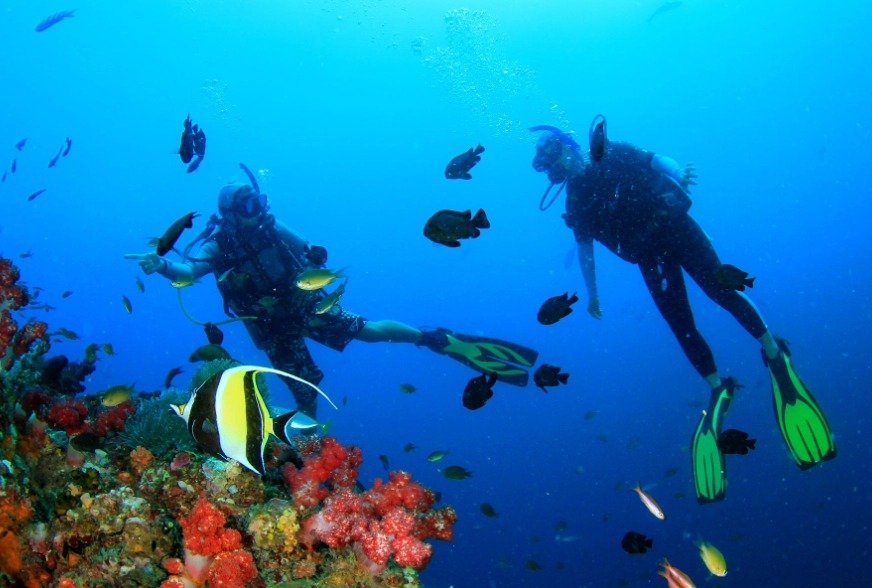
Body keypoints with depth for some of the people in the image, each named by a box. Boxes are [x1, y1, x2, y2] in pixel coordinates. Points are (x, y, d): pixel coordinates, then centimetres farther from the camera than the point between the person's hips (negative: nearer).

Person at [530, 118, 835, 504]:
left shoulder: (615, 154, 6)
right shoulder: (575, 200, 12)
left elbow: (657, 161, 0)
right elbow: (585, 250, 17)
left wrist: (680, 175, -20)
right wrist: (591, 294, 16)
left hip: (673, 226, -3)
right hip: (650, 257, 3)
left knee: (721, 291, -16)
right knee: (681, 327, -7)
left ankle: (775, 354, -4)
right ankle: (719, 391, 2)